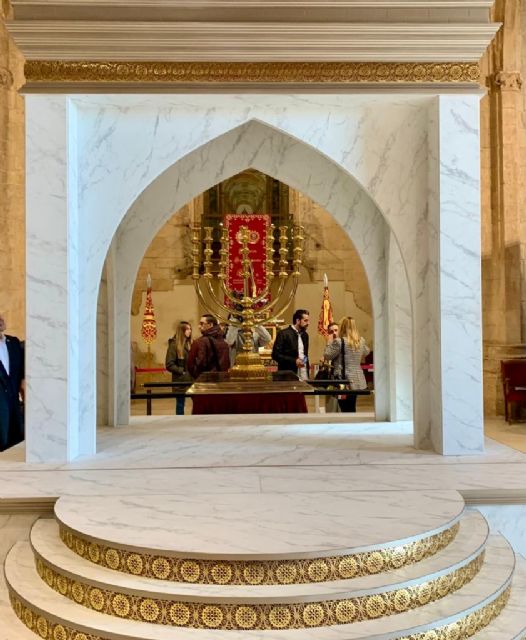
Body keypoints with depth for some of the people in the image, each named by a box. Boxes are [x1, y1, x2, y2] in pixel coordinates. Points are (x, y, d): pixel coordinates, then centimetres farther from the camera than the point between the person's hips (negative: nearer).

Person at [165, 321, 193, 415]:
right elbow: (169, 364, -9)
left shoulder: (191, 343, 7)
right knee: (180, 404, 6)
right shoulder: (174, 345, -6)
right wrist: (182, 371, -12)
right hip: (180, 380, -4)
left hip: (192, 379, 4)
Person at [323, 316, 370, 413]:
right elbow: (366, 352, 25)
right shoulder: (361, 340, 5)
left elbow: (327, 356, -7)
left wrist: (329, 342, 3)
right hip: (358, 381, 7)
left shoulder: (338, 341, -15)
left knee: (346, 411, -2)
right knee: (352, 410, 17)